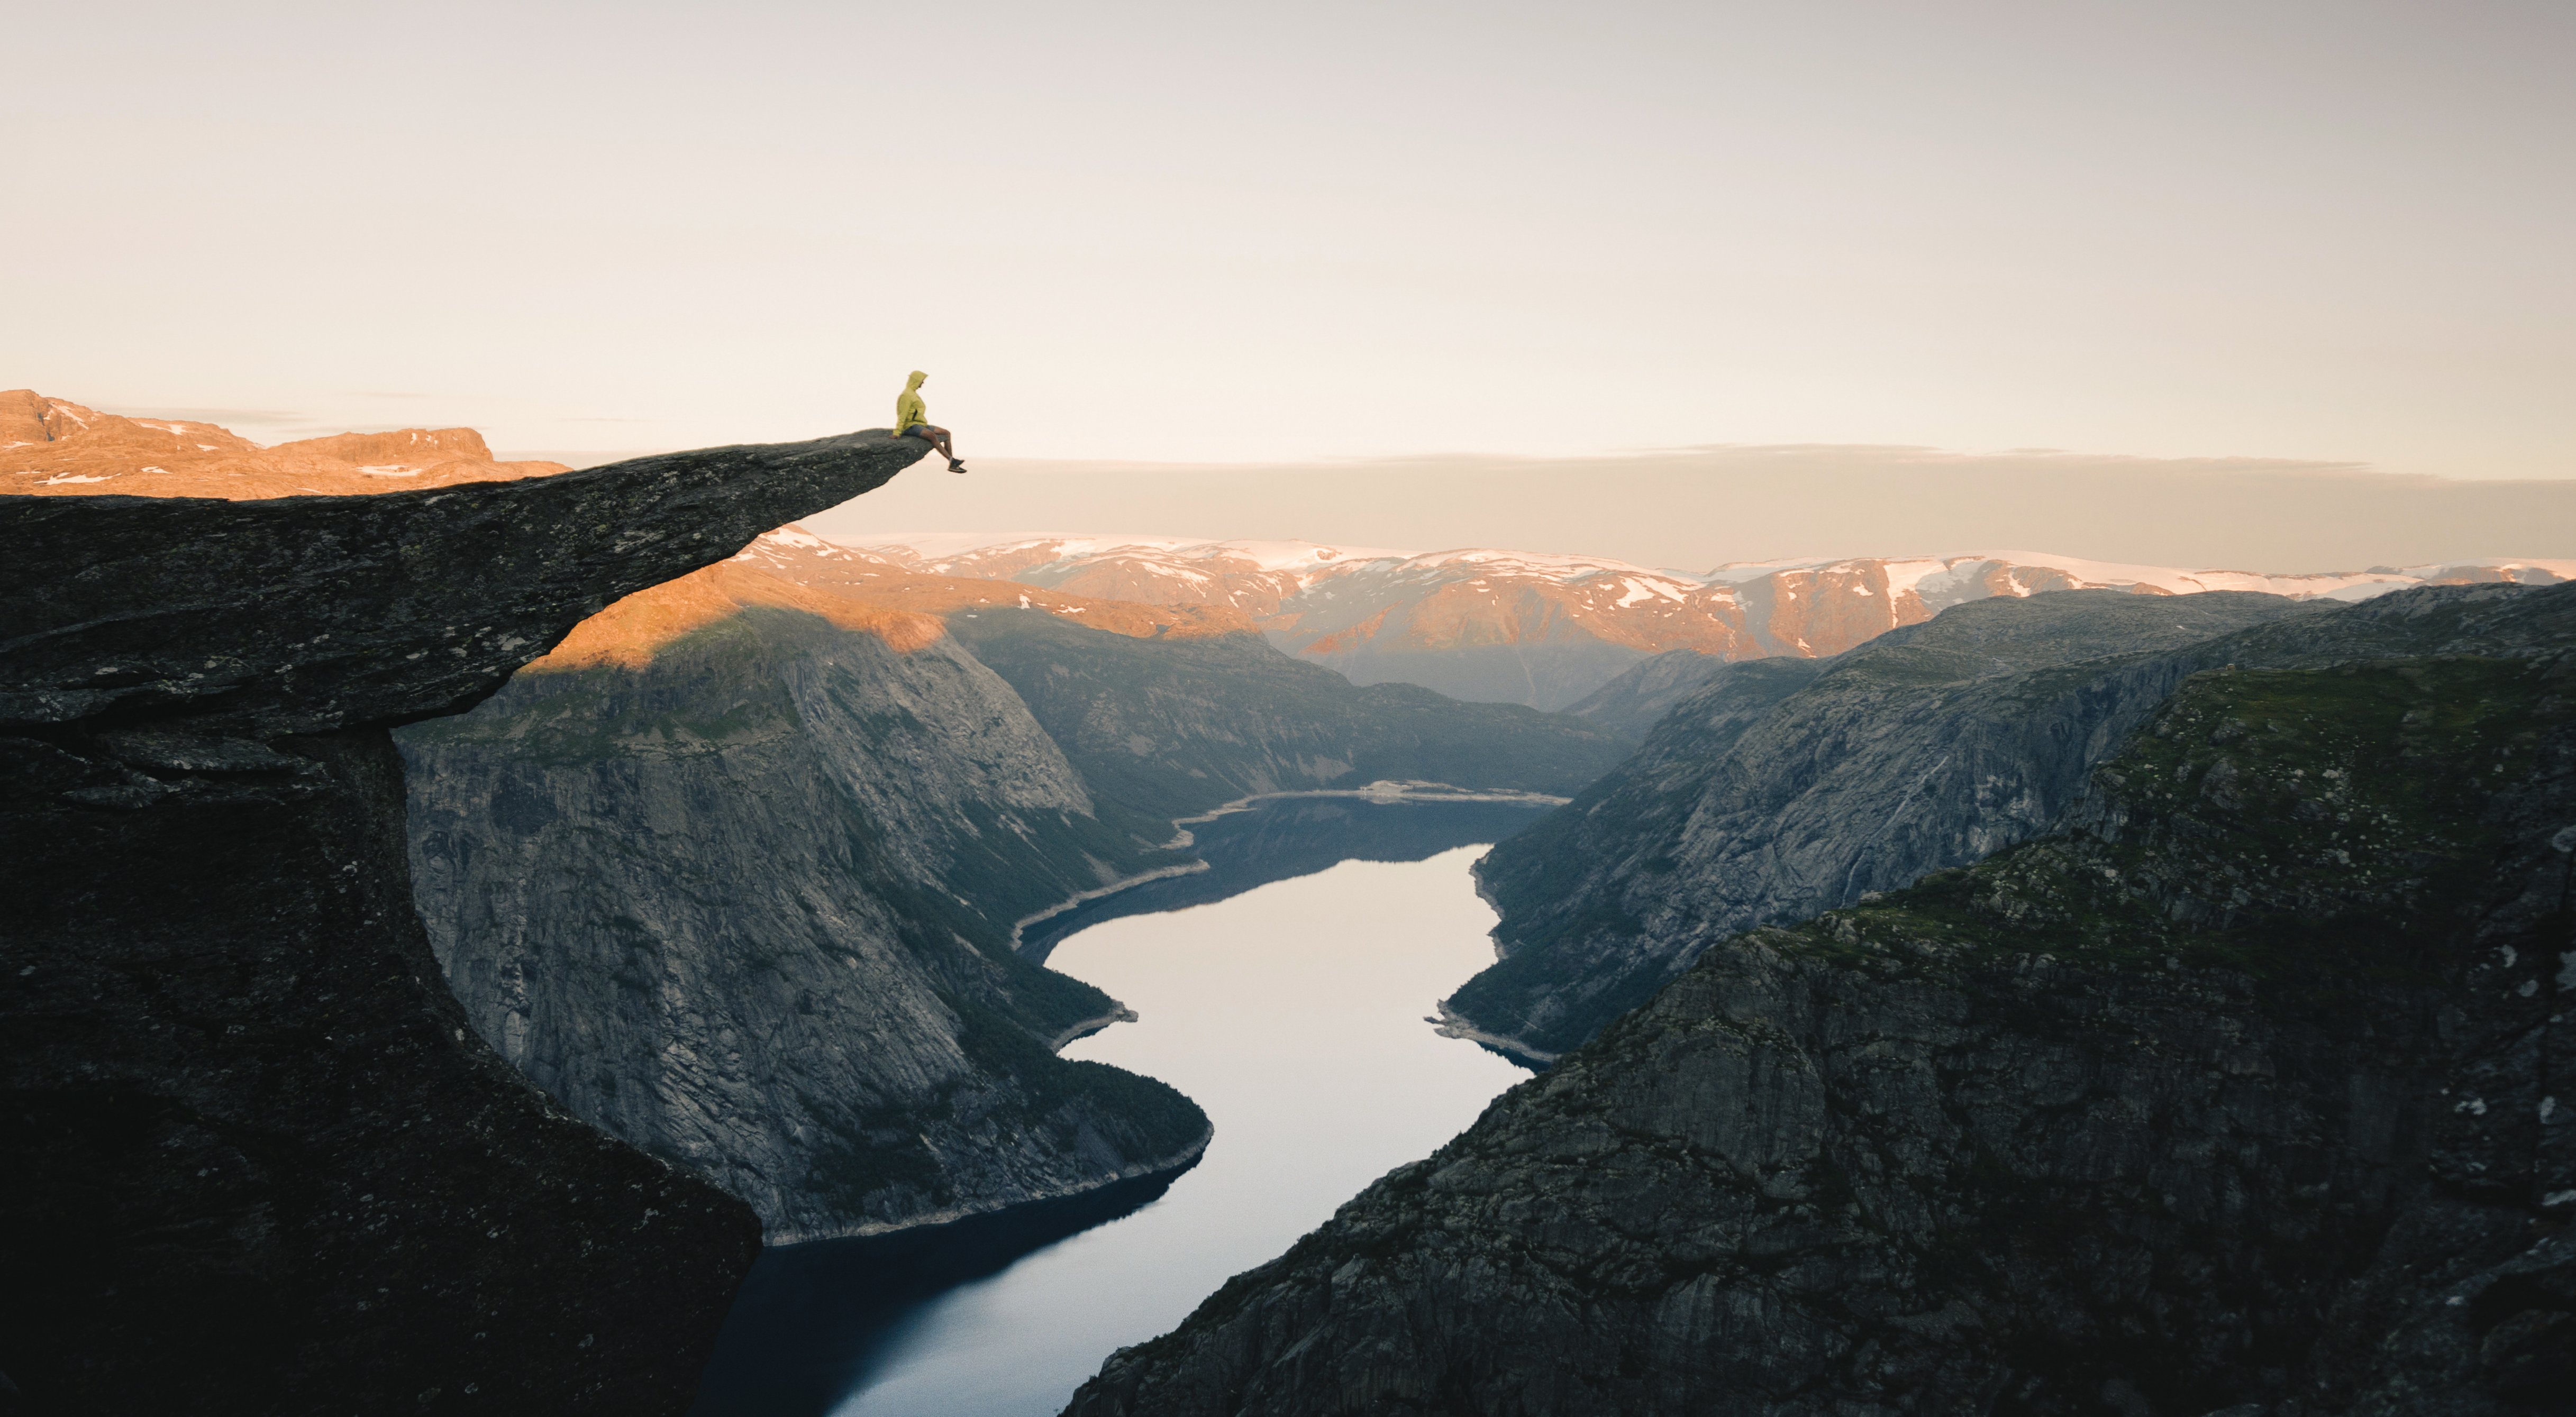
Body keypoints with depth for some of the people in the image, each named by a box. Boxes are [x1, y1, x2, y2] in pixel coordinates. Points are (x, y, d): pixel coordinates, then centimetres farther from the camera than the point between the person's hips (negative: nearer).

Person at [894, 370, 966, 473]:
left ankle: (952, 465, -6)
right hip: (911, 426, -11)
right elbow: (902, 415, -19)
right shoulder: (907, 395, -10)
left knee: (946, 433, 3)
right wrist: (897, 433, -24)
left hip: (920, 425, 11)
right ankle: (952, 460, -42)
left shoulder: (913, 394, 21)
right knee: (932, 435, -35)